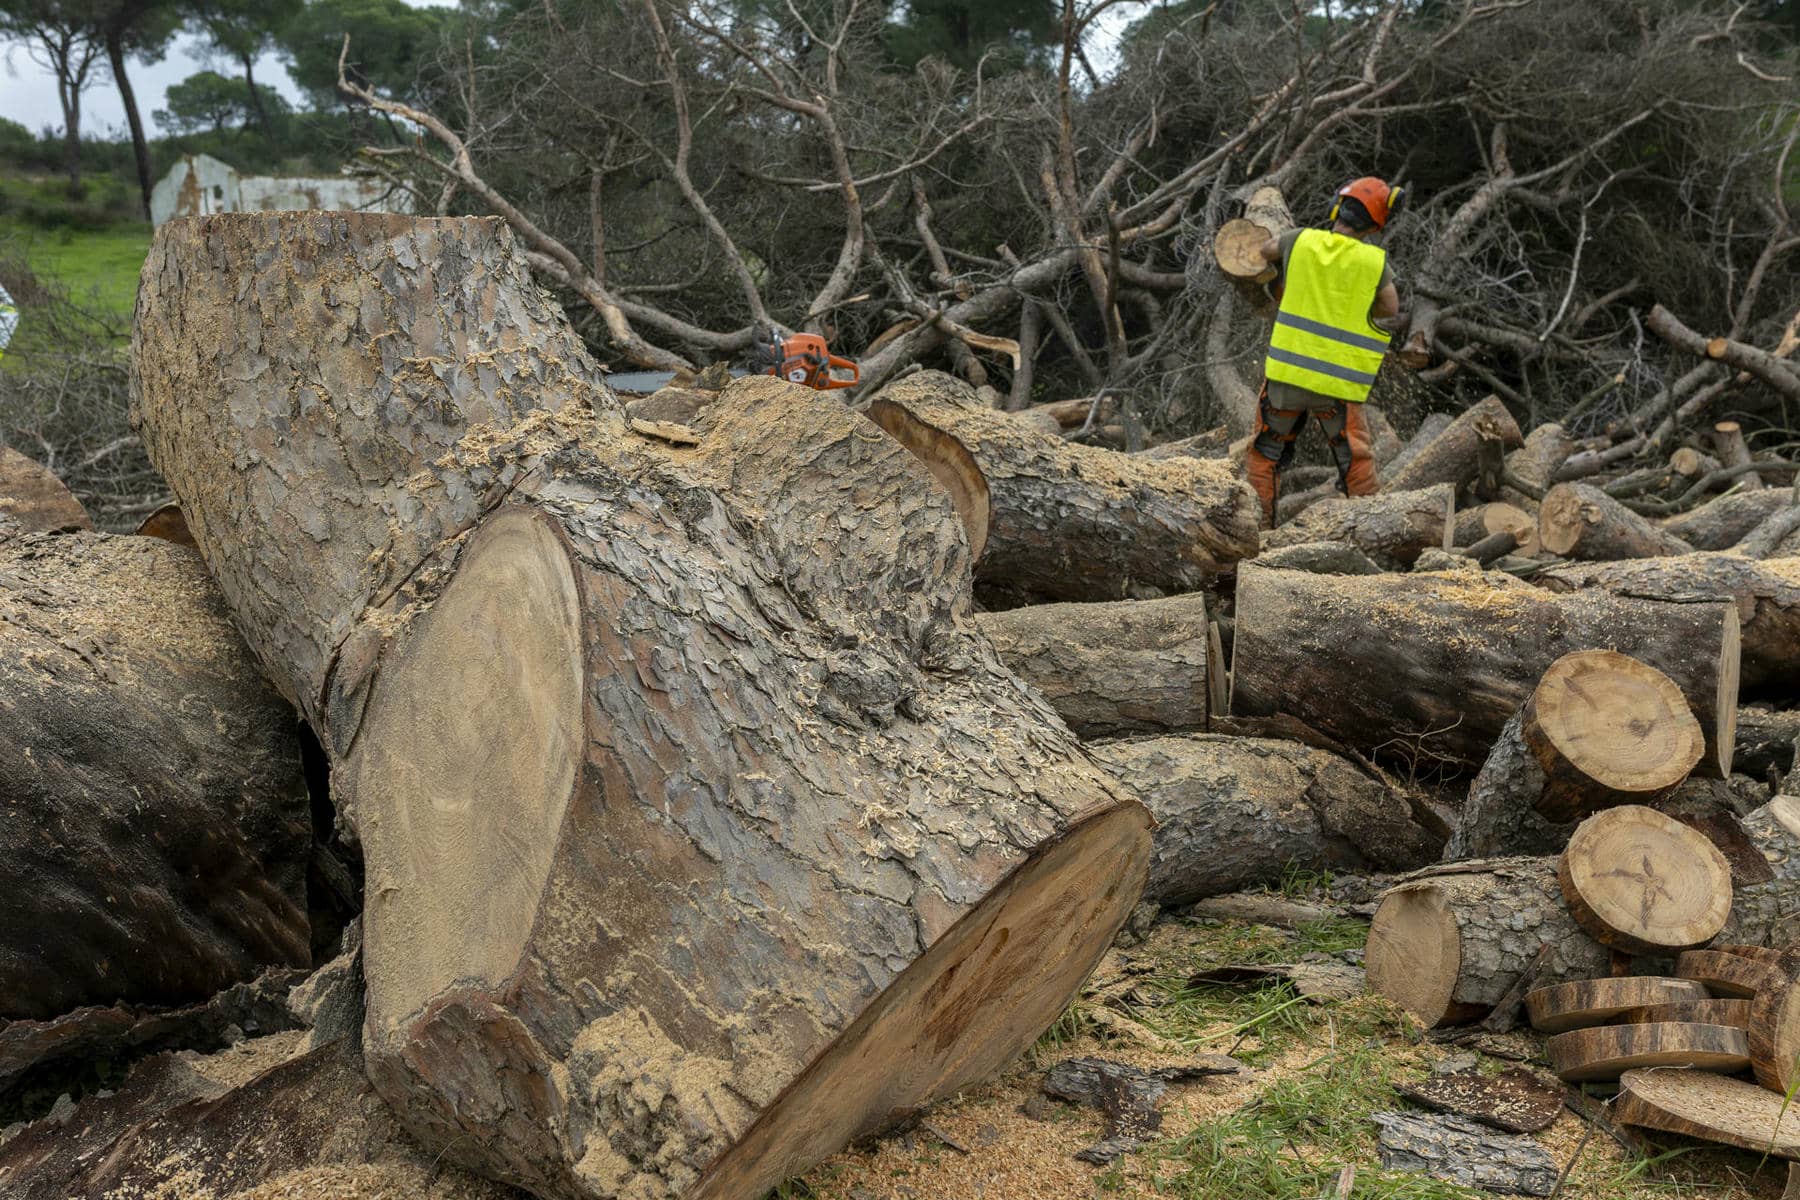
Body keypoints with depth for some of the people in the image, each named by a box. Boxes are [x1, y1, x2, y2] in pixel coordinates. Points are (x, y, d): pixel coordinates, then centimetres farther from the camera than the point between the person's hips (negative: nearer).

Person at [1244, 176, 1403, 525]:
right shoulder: (1373, 260, -7)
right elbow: (1391, 307, 8)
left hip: (1285, 370, 1)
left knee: (1266, 453, 16)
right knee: (1355, 459, 12)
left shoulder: (1302, 240, -5)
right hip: (1337, 382, -1)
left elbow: (1266, 251, 17)